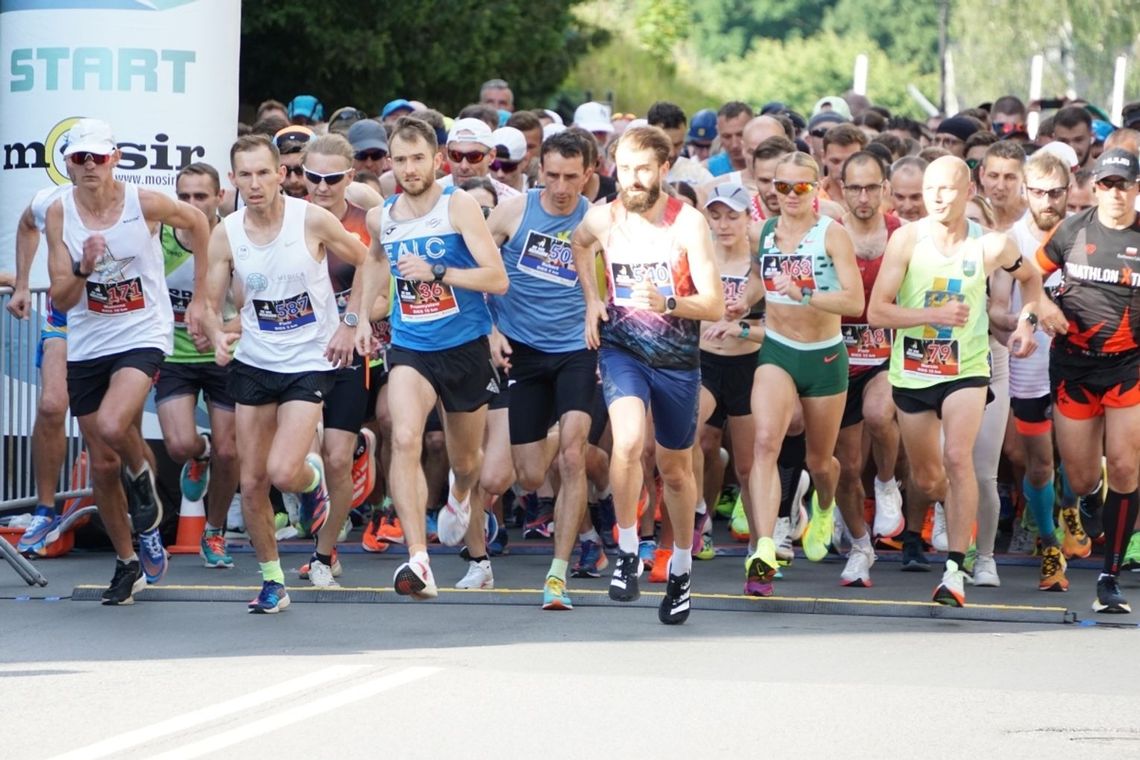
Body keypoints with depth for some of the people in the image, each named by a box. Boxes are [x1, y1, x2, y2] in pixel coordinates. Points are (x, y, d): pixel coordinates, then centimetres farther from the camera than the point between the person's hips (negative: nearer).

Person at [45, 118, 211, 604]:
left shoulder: (144, 204, -11)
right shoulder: (60, 214, -6)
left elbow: (197, 223, 9)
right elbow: (61, 299, -6)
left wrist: (200, 299, 10)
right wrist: (83, 268, -27)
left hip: (142, 337, -3)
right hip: (87, 346, 3)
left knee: (112, 427, -29)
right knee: (102, 465, 8)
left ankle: (143, 476, 5)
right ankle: (127, 563, 25)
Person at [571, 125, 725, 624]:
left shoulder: (688, 223, -15)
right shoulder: (603, 219, -5)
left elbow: (715, 306, -18)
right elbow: (579, 245, 22)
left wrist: (667, 303, -36)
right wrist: (591, 300, 11)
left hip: (678, 359, 0)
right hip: (622, 350, 1)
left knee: (675, 468, 14)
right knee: (628, 440, -28)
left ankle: (681, 567, 36)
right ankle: (627, 552, -15)